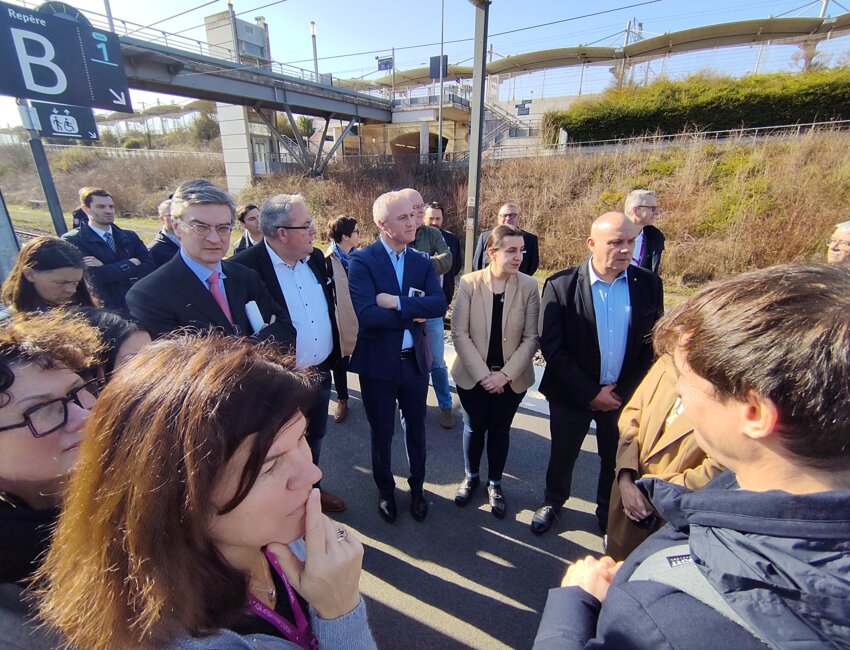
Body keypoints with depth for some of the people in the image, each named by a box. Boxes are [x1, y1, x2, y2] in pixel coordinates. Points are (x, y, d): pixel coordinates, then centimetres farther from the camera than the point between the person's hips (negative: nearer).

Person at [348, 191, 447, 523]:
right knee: (382, 433, 17)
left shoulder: (422, 262, 1)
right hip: (378, 363, -3)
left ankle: (417, 487, 45)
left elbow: (439, 304, -14)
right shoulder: (361, 260, -13)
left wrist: (397, 302, -24)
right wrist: (413, 315, -17)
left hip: (415, 361, 4)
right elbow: (366, 313, -26)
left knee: (416, 428, 20)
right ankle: (386, 490, 43)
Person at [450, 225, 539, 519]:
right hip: (473, 376, 0)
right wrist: (482, 374, -14)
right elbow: (459, 333, -11)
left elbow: (531, 338, -7)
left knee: (500, 429, 17)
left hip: (511, 378, 1)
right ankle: (471, 477, 43)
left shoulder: (529, 286, -9)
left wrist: (505, 374, -14)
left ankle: (495, 484, 40)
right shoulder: (469, 283, -11)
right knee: (474, 427, 16)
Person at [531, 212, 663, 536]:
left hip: (625, 394, 2)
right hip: (572, 394, -2)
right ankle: (553, 502, 46)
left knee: (617, 460, 20)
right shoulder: (561, 285, -15)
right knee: (562, 455, 18)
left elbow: (653, 343, -1)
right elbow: (552, 348, -15)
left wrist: (624, 390, -7)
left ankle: (608, 511, 47)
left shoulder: (648, 284, -6)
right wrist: (590, 393, -14)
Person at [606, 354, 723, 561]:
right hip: (629, 487, 4)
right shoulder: (667, 363, -7)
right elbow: (631, 417, -1)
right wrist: (625, 480, -10)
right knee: (616, 565, 25)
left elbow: (718, 469, -21)